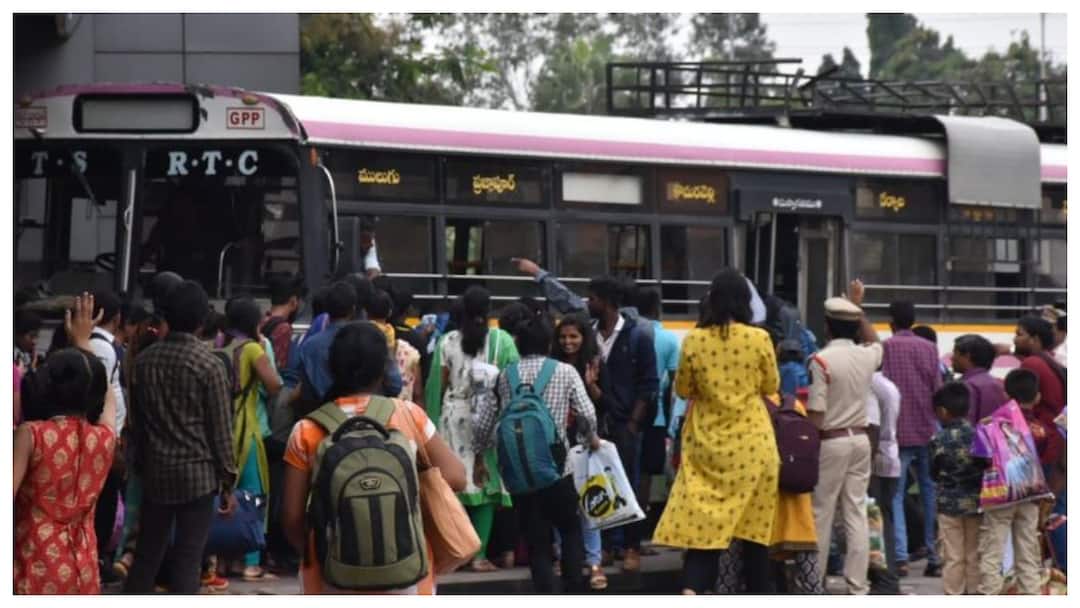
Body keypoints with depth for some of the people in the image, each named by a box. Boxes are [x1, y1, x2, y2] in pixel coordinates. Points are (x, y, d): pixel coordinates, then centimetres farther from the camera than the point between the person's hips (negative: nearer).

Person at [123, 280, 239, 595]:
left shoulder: (144, 361, 3)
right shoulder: (209, 365, -10)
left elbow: (136, 421, 10)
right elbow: (221, 428, -8)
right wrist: (228, 482, -2)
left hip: (155, 471, 4)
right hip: (198, 473, -4)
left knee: (146, 555, 12)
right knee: (187, 560, -1)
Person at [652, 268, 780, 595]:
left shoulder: (693, 340, -5)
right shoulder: (759, 338, -8)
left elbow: (683, 390, 6)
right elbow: (771, 386, 4)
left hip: (708, 442, 1)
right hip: (751, 442, -1)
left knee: (702, 517, 0)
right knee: (753, 521, 9)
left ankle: (691, 590, -19)